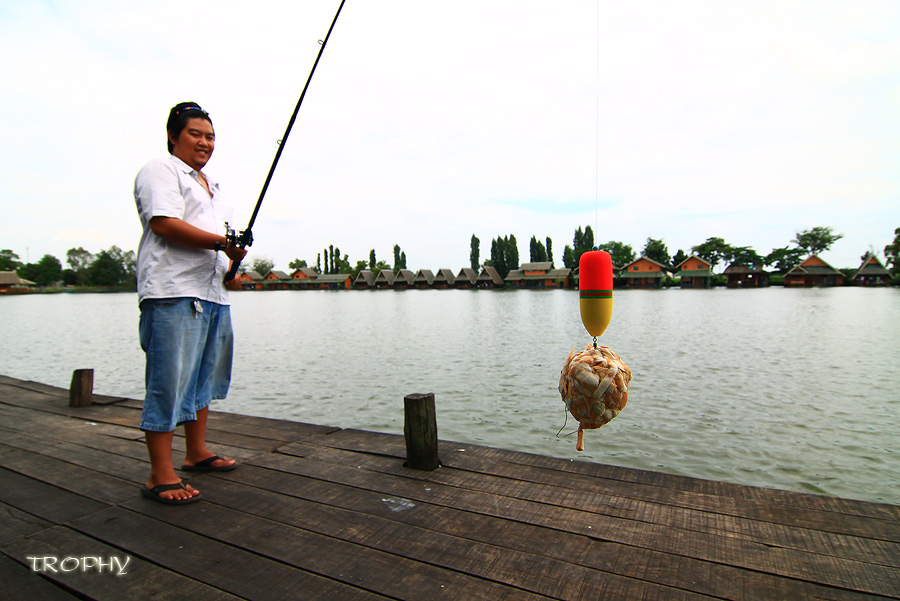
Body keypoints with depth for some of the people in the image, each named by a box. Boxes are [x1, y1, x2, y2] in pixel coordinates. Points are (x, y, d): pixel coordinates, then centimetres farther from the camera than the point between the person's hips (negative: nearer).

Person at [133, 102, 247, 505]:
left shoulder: (210, 184, 28)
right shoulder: (159, 171, 1)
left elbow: (226, 236, 30)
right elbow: (165, 224, -15)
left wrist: (232, 270, 13)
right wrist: (222, 243, -18)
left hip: (214, 293, 9)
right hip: (174, 293, -9)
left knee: (205, 378, 14)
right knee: (169, 383, -8)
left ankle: (196, 453, 27)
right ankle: (161, 477, 0)